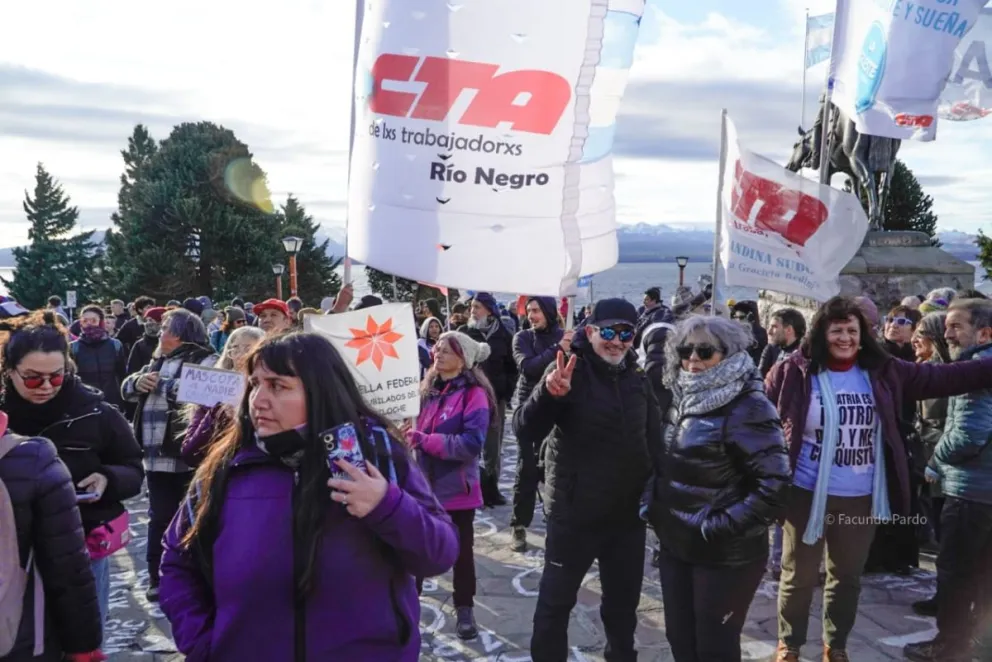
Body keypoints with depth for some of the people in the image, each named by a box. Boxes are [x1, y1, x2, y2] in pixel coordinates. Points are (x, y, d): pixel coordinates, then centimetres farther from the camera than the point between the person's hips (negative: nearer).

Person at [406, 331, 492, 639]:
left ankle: (464, 610, 28)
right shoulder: (428, 390, 7)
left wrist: (425, 440, -27)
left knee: (461, 551, 11)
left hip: (457, 488, -5)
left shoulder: (474, 394, -13)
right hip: (424, 485, 5)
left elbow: (472, 443, -23)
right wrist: (409, 435, -4)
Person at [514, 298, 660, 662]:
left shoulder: (637, 379, 5)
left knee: (623, 600, 19)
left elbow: (654, 441, 15)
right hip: (574, 513, -5)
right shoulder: (570, 371, -12)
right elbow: (525, 430, -21)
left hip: (628, 513, 5)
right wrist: (548, 393, -40)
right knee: (556, 600, 7)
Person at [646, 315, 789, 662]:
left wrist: (720, 526, -22)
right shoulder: (683, 400, 7)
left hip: (726, 553, -7)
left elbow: (773, 485, -23)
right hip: (675, 545, 7)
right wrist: (655, 502, 3)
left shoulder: (747, 408, -17)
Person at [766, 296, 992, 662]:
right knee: (799, 576, 11)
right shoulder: (794, 371, -10)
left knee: (847, 577, 19)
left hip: (861, 499, 3)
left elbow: (943, 378, 2)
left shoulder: (883, 371, 0)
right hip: (807, 494, -3)